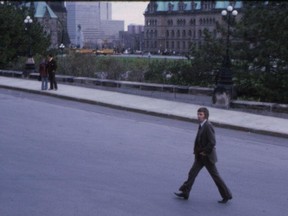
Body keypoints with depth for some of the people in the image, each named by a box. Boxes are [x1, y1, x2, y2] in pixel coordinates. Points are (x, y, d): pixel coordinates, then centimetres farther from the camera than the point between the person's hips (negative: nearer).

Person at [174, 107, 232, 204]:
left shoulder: (208, 126, -21)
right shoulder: (202, 125, 7)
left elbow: (212, 142, -27)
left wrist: (205, 151, -18)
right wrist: (197, 151, 8)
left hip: (207, 157, -9)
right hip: (200, 156, 9)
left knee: (215, 176, 3)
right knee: (192, 173, 9)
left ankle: (226, 195, 15)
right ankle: (185, 193, 17)